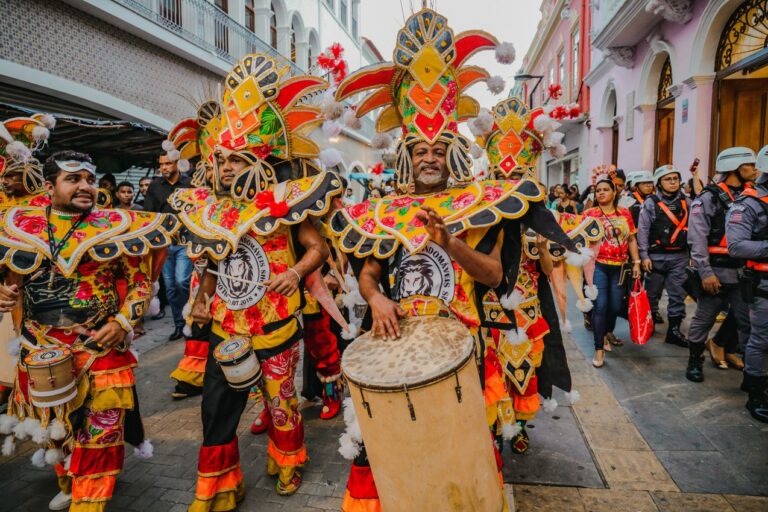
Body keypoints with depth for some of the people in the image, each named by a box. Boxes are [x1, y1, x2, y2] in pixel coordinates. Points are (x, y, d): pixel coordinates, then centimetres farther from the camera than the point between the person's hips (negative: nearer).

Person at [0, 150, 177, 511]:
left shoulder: (116, 225, -4)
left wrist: (123, 321, -13)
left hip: (101, 347, -3)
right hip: (40, 350, 3)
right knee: (52, 423, 21)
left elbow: (141, 280, -2)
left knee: (99, 433, 2)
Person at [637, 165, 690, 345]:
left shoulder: (685, 202, 7)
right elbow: (643, 230, -6)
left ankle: (674, 331, 11)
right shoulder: (651, 203, -4)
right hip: (656, 256, -3)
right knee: (652, 292, 9)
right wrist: (644, 256, -11)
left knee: (678, 295, 3)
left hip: (679, 256, 3)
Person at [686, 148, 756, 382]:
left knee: (747, 321, 6)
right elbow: (697, 239, -13)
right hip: (716, 271, -6)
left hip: (743, 272, 6)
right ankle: (695, 361, 20)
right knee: (704, 320, 5)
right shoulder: (708, 198, -8)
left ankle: (720, 347, 26)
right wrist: (705, 273, -18)